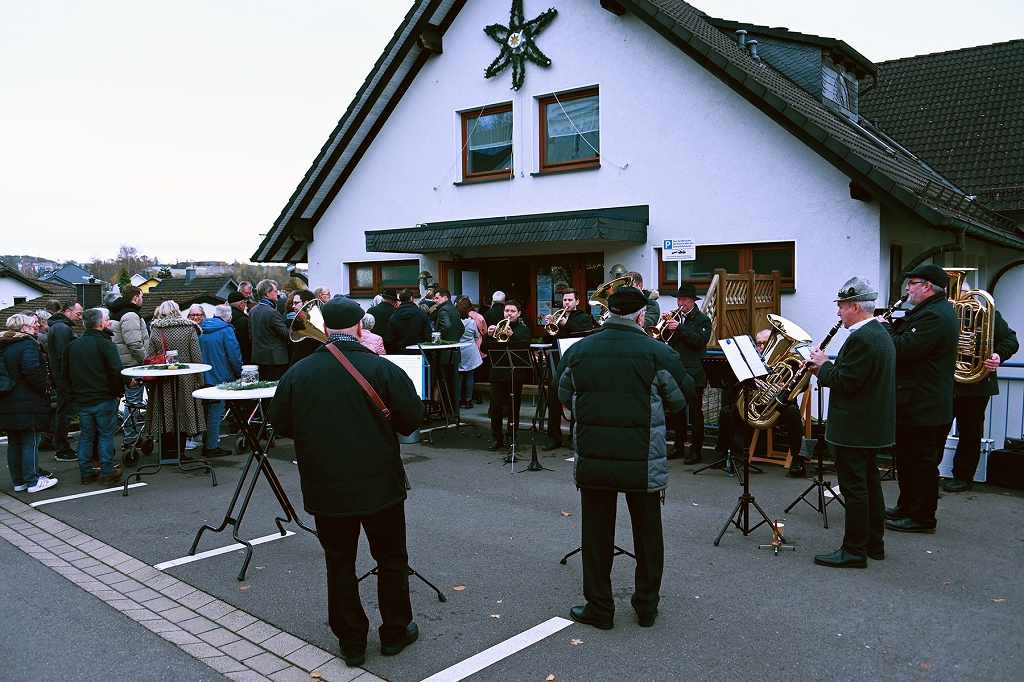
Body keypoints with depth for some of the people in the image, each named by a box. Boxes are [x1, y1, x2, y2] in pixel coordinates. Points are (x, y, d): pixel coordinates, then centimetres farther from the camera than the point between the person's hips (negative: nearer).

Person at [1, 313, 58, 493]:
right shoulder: (27, 344, -11)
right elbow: (32, 369, -24)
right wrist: (44, 389, -12)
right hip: (27, 404, -8)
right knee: (30, 443, -2)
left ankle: (18, 481, 20)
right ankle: (33, 482, 3)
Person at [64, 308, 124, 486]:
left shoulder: (72, 346, 7)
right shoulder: (105, 344, -14)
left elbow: (66, 372, 13)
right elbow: (116, 371, -20)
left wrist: (77, 391, 19)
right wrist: (119, 392, -8)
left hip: (82, 400, 6)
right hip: (105, 399, -6)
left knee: (86, 436, 13)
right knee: (106, 436, 3)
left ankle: (86, 473, 18)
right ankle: (107, 473, 7)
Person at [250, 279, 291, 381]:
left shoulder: (252, 311, 8)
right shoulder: (273, 313, -18)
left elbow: (250, 335, 16)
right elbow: (286, 334, -15)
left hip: (257, 356, 8)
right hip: (275, 358, -8)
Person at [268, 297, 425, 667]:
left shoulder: (298, 373, -6)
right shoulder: (382, 369, -13)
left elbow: (280, 425, 4)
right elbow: (413, 419, -7)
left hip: (325, 489, 2)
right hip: (380, 485, -1)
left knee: (339, 564, 15)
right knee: (391, 559, 15)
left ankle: (351, 642, 23)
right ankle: (396, 633, 27)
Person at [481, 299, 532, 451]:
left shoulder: (523, 330, 6)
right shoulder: (496, 328, 15)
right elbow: (483, 348, 8)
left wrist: (511, 336, -24)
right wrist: (488, 335, -9)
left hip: (515, 374, -3)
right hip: (497, 373, 3)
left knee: (513, 408, 2)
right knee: (495, 407, 0)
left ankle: (512, 437, 13)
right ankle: (496, 438, 10)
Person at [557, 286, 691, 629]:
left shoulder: (578, 351, -2)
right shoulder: (658, 353, -11)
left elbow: (564, 397, 11)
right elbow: (681, 398, 1)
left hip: (593, 459, 2)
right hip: (643, 461, -1)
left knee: (596, 533, 13)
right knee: (647, 534, 15)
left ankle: (599, 607, 22)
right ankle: (646, 606, 27)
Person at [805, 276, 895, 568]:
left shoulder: (860, 338, -21)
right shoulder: (880, 333, 12)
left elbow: (845, 383, -24)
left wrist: (824, 365, -8)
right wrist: (827, 368, 7)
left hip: (854, 428, -11)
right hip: (873, 425, 11)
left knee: (854, 488, -3)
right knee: (869, 483, 17)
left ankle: (854, 551, 4)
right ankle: (874, 543, 28)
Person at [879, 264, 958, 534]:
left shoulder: (934, 316, -21)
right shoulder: (939, 311, 15)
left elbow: (904, 349, -28)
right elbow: (909, 338, 15)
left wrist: (883, 327, -13)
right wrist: (891, 325, -1)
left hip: (922, 406, -11)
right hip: (922, 402, 11)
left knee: (921, 461, -1)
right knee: (908, 458, 19)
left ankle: (922, 517, 7)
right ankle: (906, 507, 31)